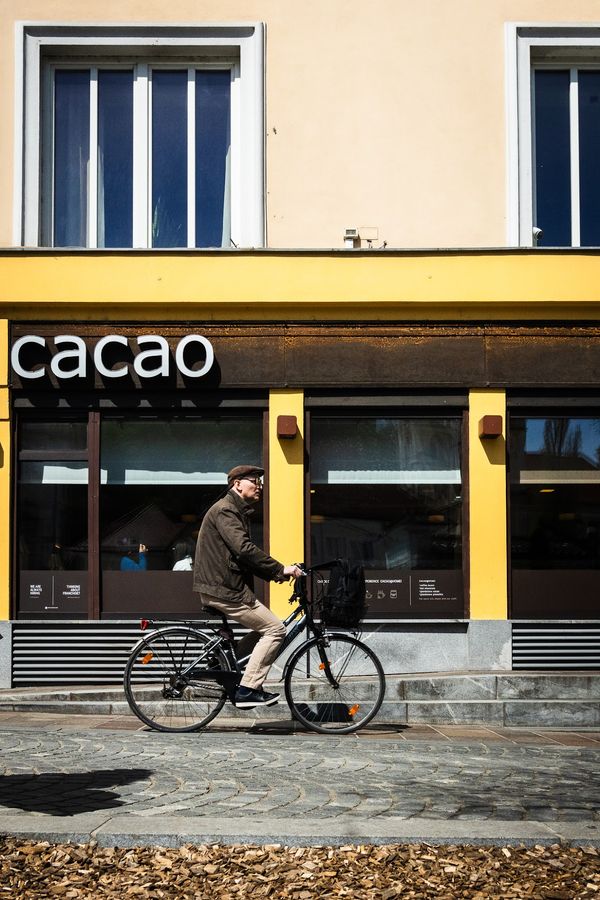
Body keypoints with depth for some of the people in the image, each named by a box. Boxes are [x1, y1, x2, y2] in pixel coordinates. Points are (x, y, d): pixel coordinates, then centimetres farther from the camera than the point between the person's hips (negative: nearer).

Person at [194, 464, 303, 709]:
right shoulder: (224, 510, -12)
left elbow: (245, 553, 22)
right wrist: (280, 569, -21)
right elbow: (244, 549, -24)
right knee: (275, 629, -10)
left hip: (221, 586, 10)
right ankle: (247, 690, -10)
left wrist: (273, 573, 9)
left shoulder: (238, 511, 21)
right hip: (223, 589, -10)